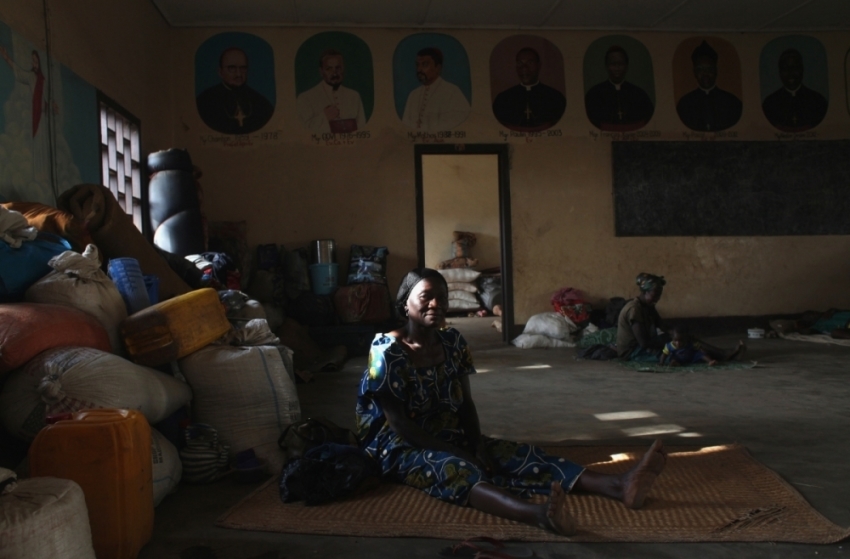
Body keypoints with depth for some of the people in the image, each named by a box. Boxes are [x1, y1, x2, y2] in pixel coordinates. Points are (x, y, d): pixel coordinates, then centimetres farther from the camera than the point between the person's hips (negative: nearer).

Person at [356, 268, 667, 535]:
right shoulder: (387, 351, -16)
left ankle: (618, 486, -32)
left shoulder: (452, 342, 3)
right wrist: (456, 452, -23)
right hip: (401, 448, -7)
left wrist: (478, 446, -13)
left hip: (451, 439, 7)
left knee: (519, 454, -15)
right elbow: (399, 425, -19)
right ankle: (538, 514, -68)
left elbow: (465, 404, 6)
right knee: (455, 469, -38)